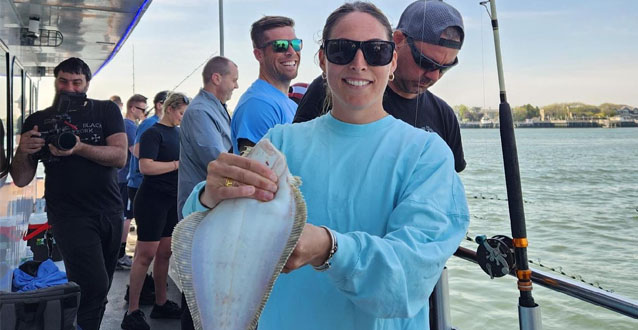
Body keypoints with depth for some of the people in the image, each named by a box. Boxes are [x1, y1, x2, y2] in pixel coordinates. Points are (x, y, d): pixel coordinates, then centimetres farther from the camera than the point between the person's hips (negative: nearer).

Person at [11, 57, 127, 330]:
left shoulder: (106, 111, 5)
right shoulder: (38, 121, 7)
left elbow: (120, 156, -9)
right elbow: (21, 180, 5)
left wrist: (79, 148, -23)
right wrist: (22, 152, -15)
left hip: (110, 212, 2)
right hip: (70, 215, -2)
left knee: (101, 289, 10)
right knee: (94, 285, -16)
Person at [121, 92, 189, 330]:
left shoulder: (179, 133, 13)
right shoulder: (153, 133, -10)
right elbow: (146, 166, -21)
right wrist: (179, 164, -18)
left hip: (174, 199, 8)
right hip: (153, 199, -8)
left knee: (165, 252, 12)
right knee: (146, 254, -5)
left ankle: (161, 303, 23)